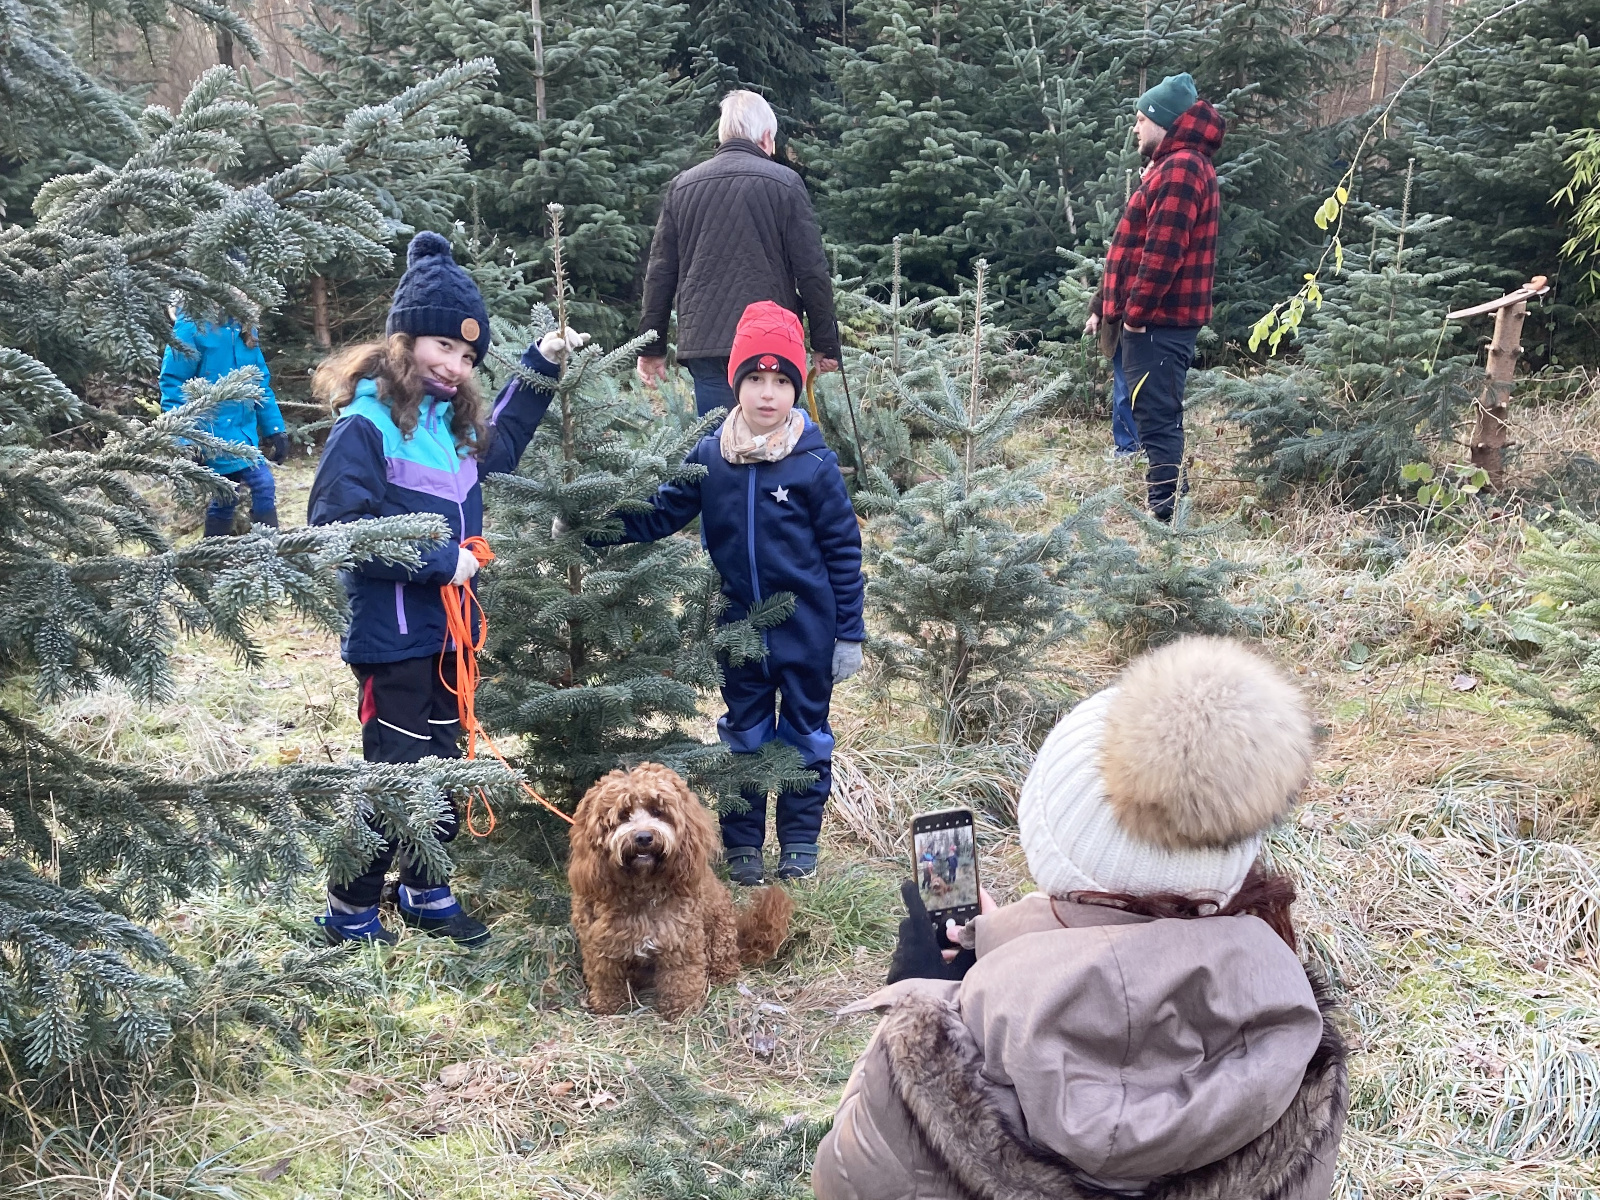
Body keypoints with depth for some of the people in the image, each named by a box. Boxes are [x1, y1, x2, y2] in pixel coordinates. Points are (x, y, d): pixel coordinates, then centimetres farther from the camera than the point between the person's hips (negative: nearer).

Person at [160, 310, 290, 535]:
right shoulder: (193, 325, -11)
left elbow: (261, 380, 15)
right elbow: (173, 382, -12)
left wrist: (275, 428, 11)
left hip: (244, 428, 7)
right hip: (216, 428, -7)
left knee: (226, 499, 10)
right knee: (262, 484, -14)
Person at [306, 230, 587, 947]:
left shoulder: (456, 424, 9)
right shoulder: (365, 424, -15)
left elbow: (502, 443, 32)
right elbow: (336, 527, -22)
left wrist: (542, 366, 23)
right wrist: (437, 560, -20)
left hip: (449, 630, 8)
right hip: (392, 637, -8)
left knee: (443, 766, 17)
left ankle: (425, 890, 32)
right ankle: (350, 909, 15)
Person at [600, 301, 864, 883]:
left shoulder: (815, 463, -11)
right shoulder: (709, 457, -4)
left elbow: (843, 550, -7)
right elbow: (659, 514, -1)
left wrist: (849, 634, -6)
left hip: (806, 627, -2)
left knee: (805, 734, 12)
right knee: (744, 735, 14)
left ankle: (800, 842, 26)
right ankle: (741, 844, 26)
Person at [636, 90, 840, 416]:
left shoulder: (681, 186, 12)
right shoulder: (785, 183, 1)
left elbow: (660, 273, 12)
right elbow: (812, 272, -1)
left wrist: (652, 347, 18)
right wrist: (826, 344, 6)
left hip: (701, 342, 3)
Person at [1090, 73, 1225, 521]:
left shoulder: (1180, 168, -14)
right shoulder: (1173, 165, 21)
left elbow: (1162, 252, -22)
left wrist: (1136, 311, -17)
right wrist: (1105, 306, 21)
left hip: (1157, 321, -11)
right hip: (1159, 319, 11)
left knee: (1158, 420, -10)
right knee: (1156, 417, 14)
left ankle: (1167, 514, -10)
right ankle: (1164, 507, 21)